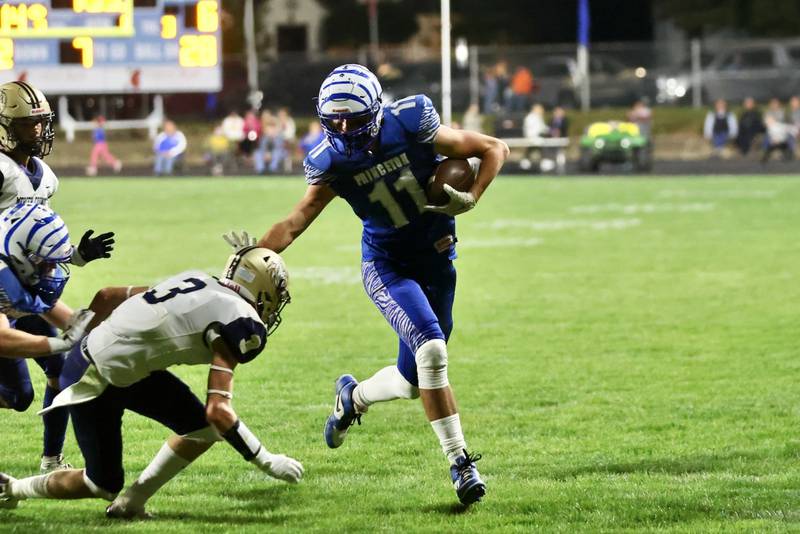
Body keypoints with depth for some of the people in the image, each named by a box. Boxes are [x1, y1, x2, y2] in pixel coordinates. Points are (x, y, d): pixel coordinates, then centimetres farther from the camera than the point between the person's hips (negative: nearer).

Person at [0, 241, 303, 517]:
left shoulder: (195, 281, 8)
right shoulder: (240, 323, -16)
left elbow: (110, 295, 15)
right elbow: (218, 411, -22)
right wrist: (266, 462, -13)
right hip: (96, 382, -9)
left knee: (204, 430, 9)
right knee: (103, 486, 8)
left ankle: (130, 503, 21)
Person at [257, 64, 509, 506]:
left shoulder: (411, 126, -17)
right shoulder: (331, 163, -13)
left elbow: (494, 149, -8)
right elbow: (294, 224, -9)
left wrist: (469, 200, -20)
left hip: (436, 257, 2)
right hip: (386, 264, -2)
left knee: (413, 379, 4)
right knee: (431, 349, -25)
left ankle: (354, 397, 37)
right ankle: (459, 462, -17)